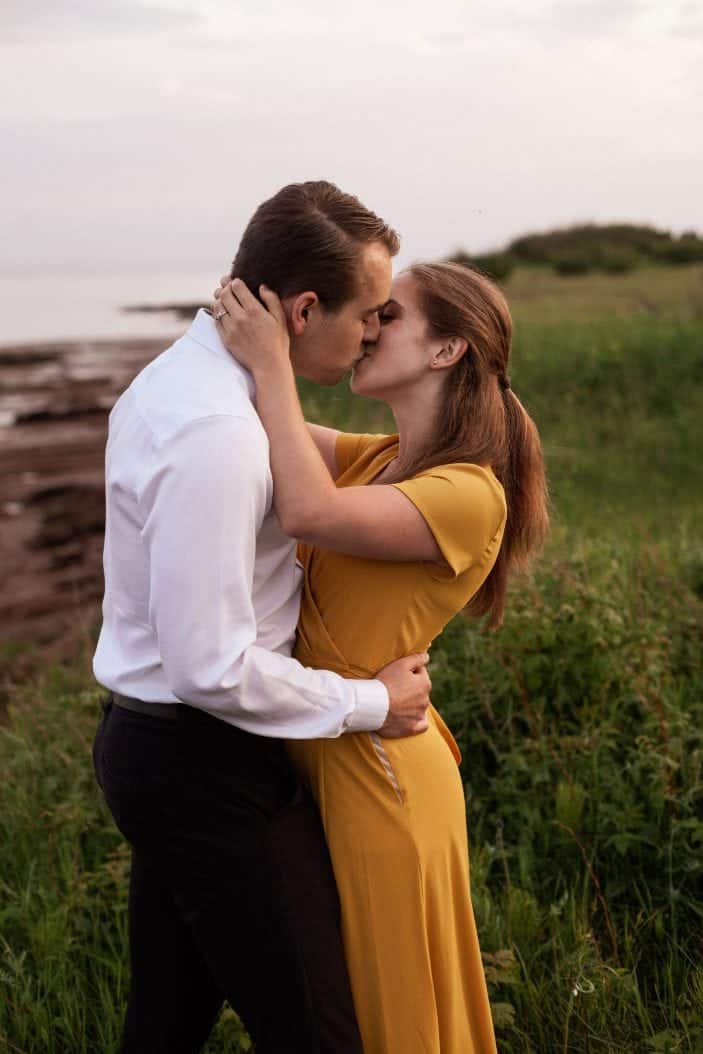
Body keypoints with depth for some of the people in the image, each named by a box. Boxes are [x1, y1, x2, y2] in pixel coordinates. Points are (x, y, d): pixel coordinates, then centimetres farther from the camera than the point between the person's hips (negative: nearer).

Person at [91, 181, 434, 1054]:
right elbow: (213, 669, -25)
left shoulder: (181, 374, 6)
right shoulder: (215, 433, -26)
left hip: (146, 745, 10)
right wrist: (370, 703, -12)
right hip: (201, 763, -10)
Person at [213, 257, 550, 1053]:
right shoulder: (378, 459, 6)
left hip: (376, 771, -8)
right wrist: (242, 327, -4)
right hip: (316, 754, 8)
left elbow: (311, 514, -34)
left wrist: (271, 364, -27)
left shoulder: (469, 494, -21)